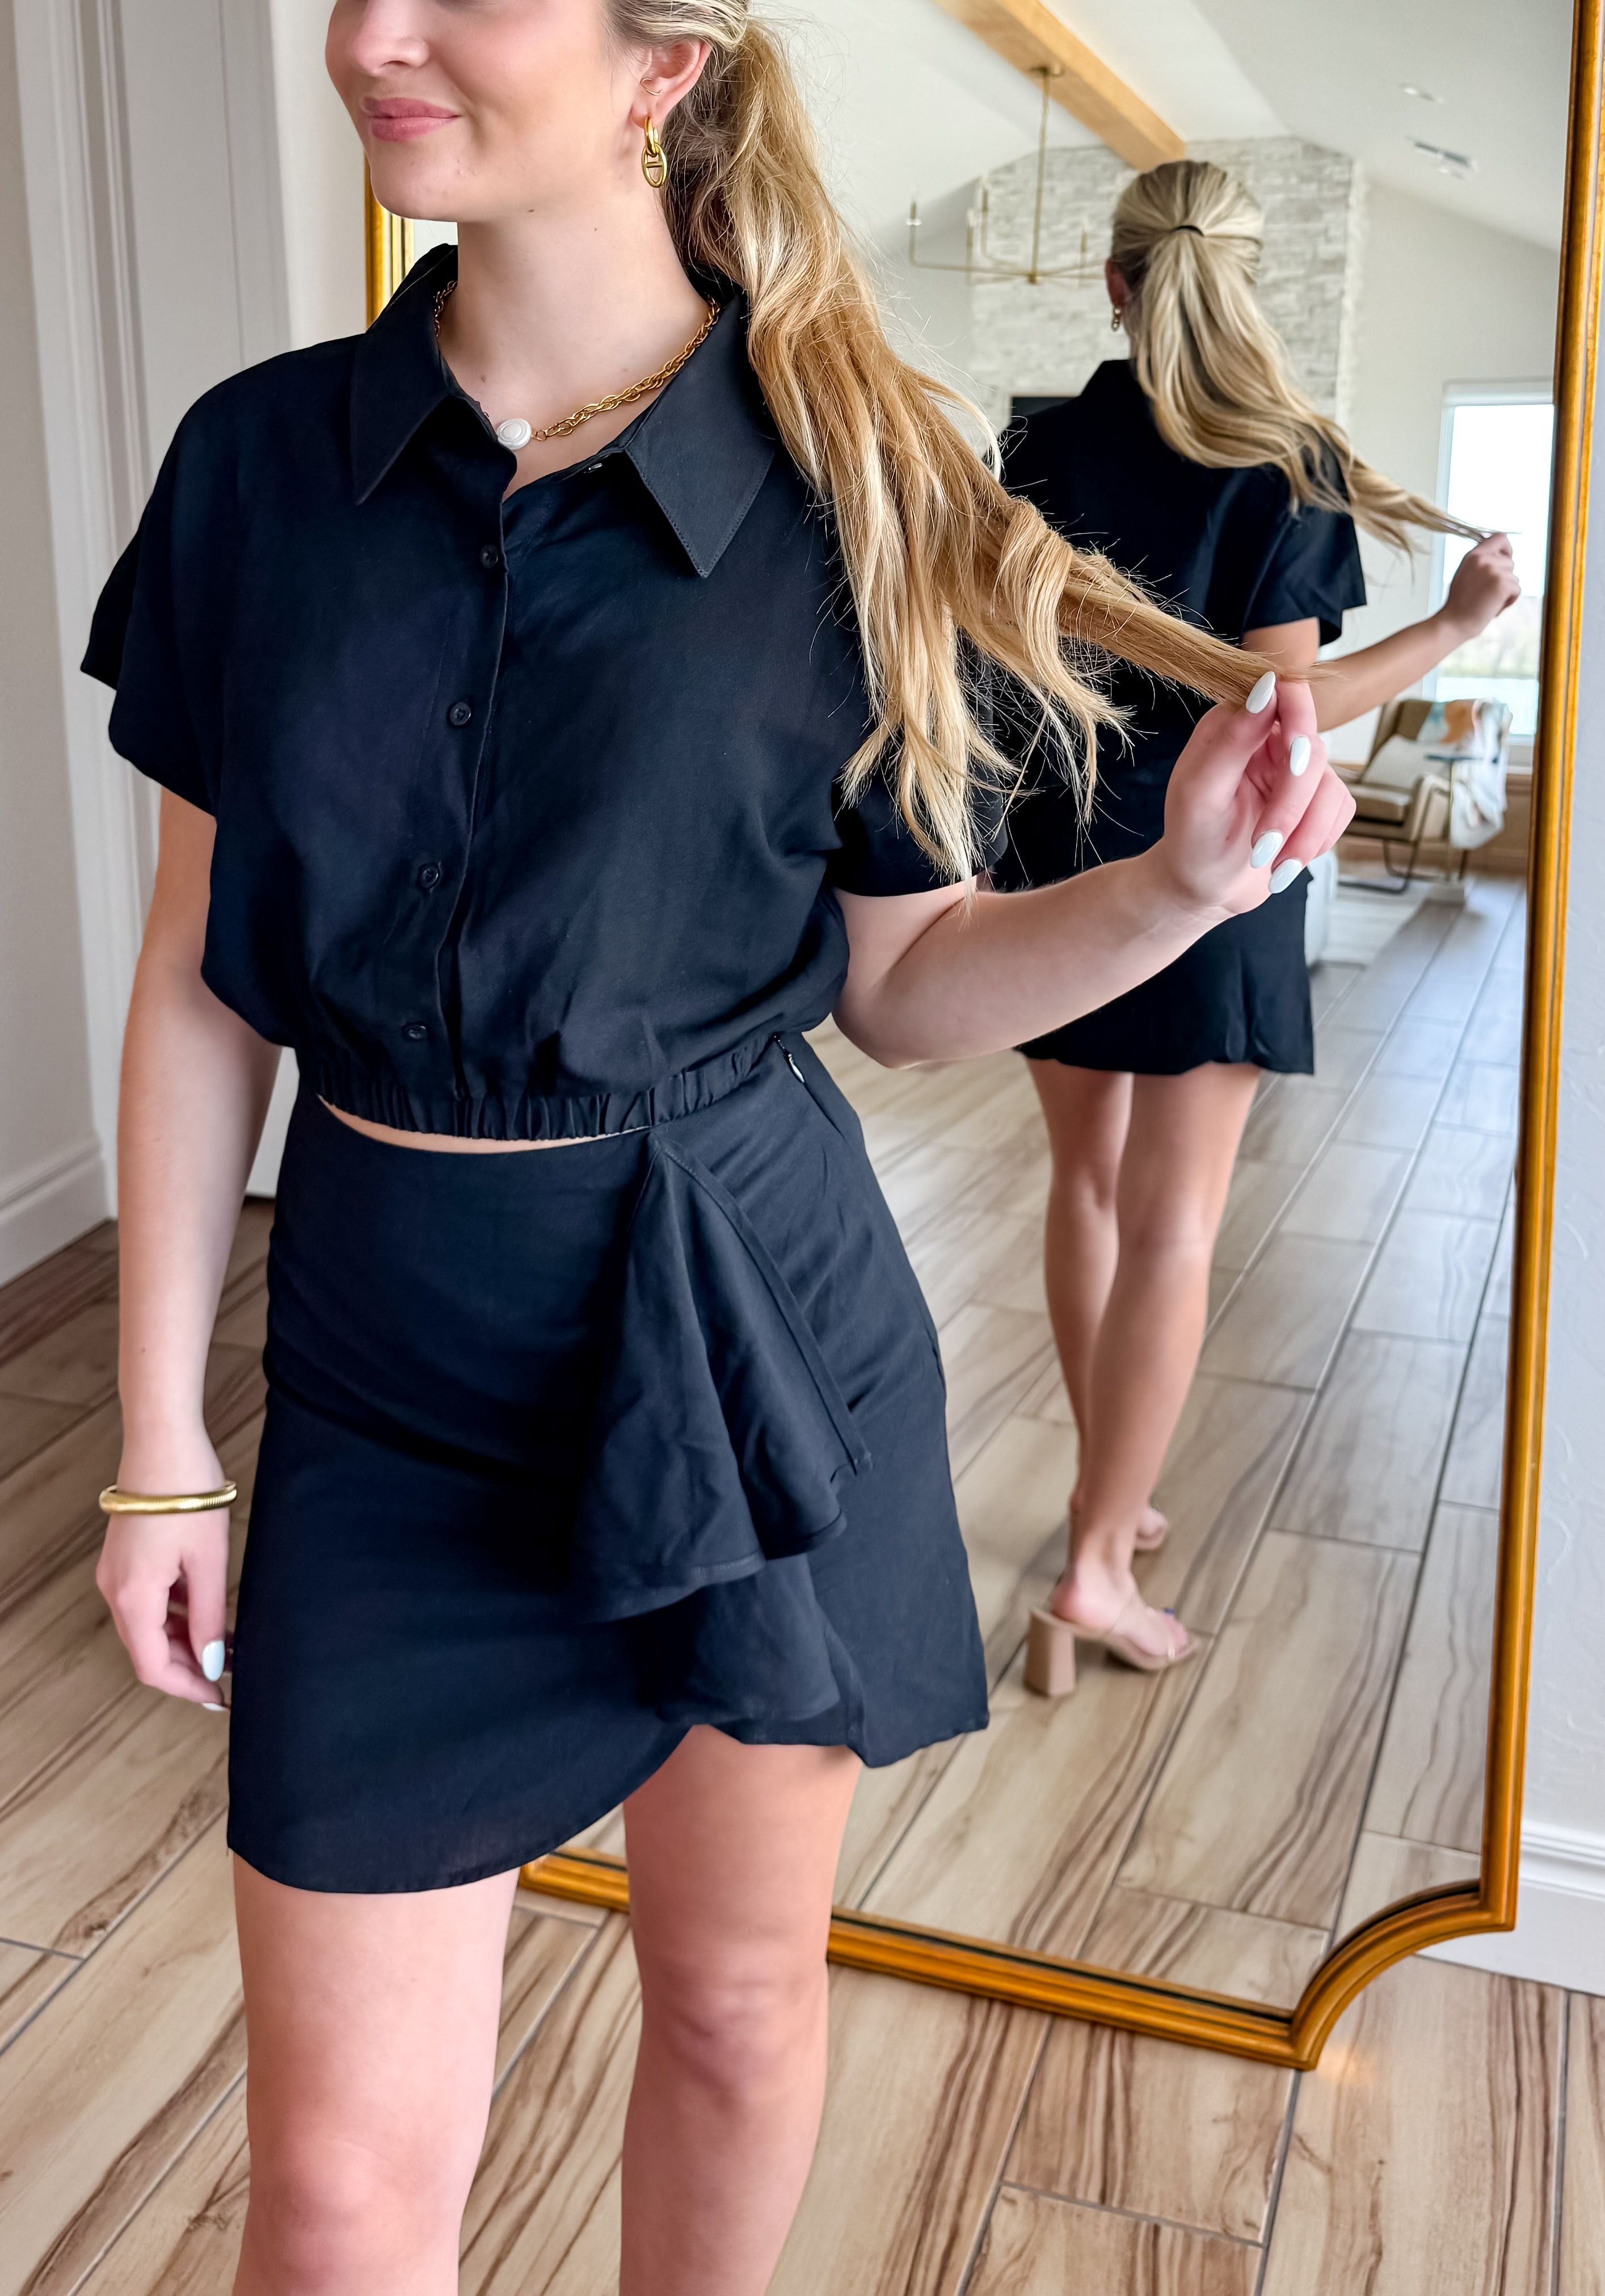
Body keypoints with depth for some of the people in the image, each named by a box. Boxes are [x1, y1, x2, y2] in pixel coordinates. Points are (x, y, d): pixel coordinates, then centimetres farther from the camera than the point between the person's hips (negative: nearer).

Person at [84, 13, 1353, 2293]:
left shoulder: (846, 492, -5)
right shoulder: (264, 459, -1)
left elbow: (906, 977, 2)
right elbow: (203, 985, 2)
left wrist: (1182, 882, -16)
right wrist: (162, 1439, 3)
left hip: (763, 1346, 0)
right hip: (395, 1379, 1)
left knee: (741, 1999, 19)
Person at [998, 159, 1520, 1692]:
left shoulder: (1044, 448, 3)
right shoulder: (1287, 463, -8)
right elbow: (1283, 703, -14)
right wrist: (1457, 626, -4)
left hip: (1057, 854, 4)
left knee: (1087, 1182, 16)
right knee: (1171, 1222, 0)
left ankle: (1107, 1495, 27)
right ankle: (1097, 1565, 0)